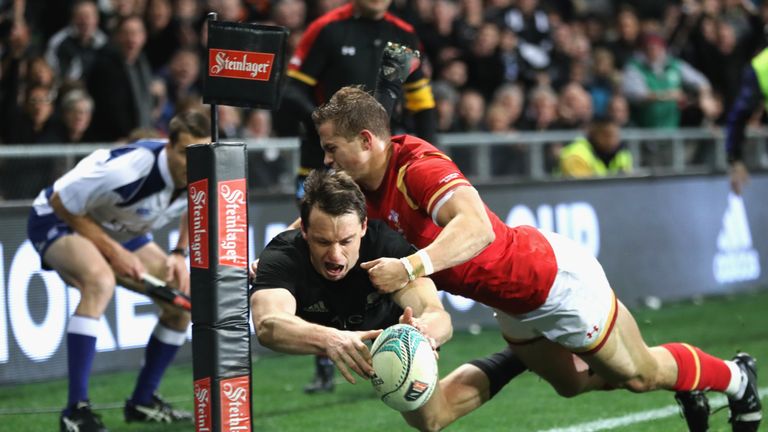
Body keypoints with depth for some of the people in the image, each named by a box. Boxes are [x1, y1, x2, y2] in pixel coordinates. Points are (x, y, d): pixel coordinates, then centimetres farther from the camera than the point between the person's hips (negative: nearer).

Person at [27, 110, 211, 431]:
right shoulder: (128, 169, -39)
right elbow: (61, 203, -25)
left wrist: (180, 254, -7)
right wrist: (113, 251, -24)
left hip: (119, 231, 8)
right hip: (58, 221, -8)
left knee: (184, 296, 1)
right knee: (100, 281, -37)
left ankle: (142, 402, 14)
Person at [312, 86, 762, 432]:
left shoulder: (419, 169, -34)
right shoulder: (369, 185, -7)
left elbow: (476, 226, -51)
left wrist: (409, 268, -61)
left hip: (557, 278, -9)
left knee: (642, 373, 9)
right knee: (571, 383, 27)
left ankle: (736, 377, 35)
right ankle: (686, 386, 48)